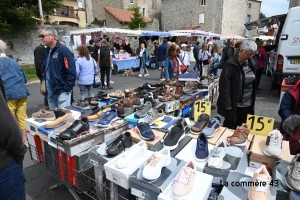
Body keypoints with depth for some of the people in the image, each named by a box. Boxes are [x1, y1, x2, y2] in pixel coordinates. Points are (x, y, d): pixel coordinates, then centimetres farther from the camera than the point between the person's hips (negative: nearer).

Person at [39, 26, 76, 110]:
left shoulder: (63, 50, -13)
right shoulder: (47, 51, 12)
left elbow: (71, 72, -18)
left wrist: (66, 89, -18)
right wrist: (44, 80, 11)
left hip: (62, 92, -8)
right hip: (50, 92, 8)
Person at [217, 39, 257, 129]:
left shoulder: (251, 63, 6)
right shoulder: (231, 64, -15)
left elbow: (253, 82, 15)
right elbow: (224, 84, -17)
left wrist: (252, 100, 13)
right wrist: (227, 103, -17)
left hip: (247, 104, 6)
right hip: (234, 103, -6)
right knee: (229, 125, 8)